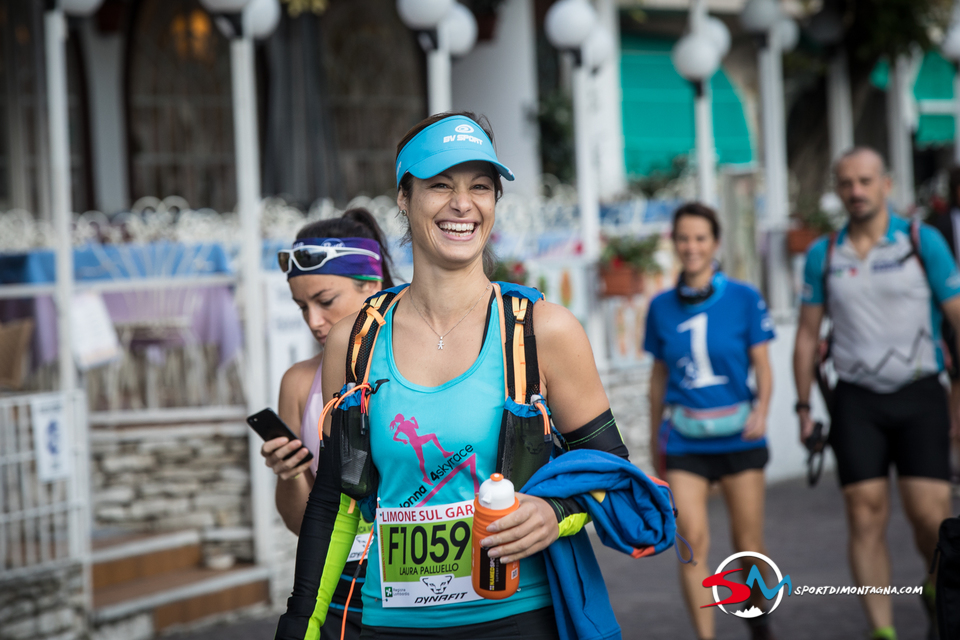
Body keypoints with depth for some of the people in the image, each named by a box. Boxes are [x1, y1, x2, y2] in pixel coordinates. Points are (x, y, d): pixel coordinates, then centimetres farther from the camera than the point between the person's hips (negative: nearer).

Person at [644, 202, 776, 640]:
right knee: (692, 539, -12)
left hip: (738, 435, -1)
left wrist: (762, 408, -17)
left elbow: (762, 365, 1)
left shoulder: (744, 299, -1)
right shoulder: (662, 307, 6)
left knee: (748, 542, 5)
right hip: (684, 439, 1)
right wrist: (654, 436, 20)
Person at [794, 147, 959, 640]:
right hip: (857, 400, 2)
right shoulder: (823, 255, 6)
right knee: (866, 516, -5)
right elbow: (808, 334, 13)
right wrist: (804, 407, 9)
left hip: (919, 396, -2)